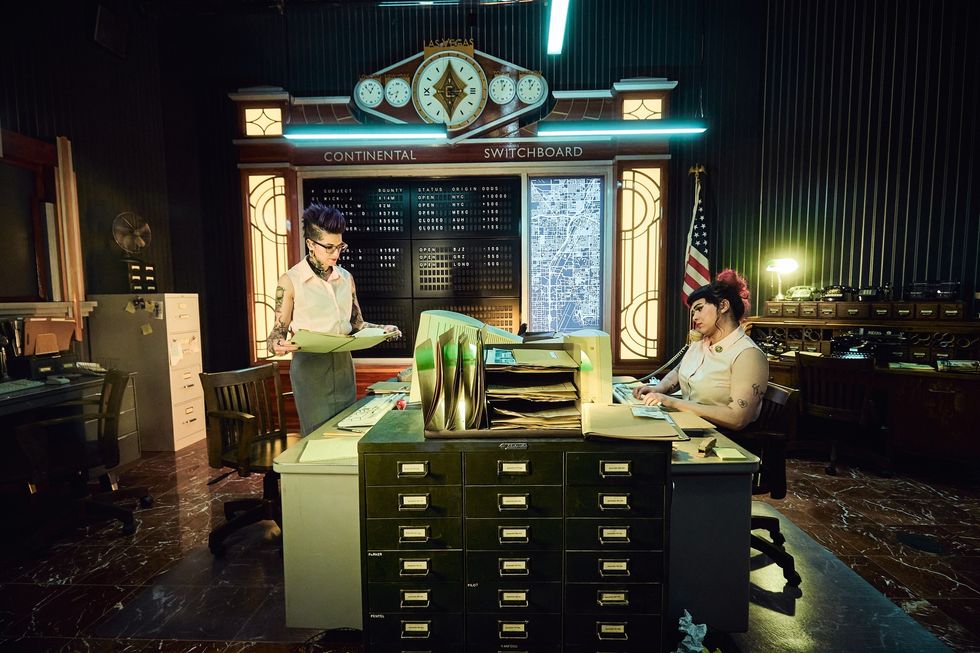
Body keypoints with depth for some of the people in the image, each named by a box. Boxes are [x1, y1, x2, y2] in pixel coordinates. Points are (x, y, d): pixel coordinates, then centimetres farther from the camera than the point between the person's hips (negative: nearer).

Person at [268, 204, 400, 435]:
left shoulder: (346, 277, 8)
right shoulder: (290, 280, -6)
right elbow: (278, 331, -2)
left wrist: (382, 328, -3)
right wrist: (277, 344, -24)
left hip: (343, 363, 5)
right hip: (309, 365, -4)